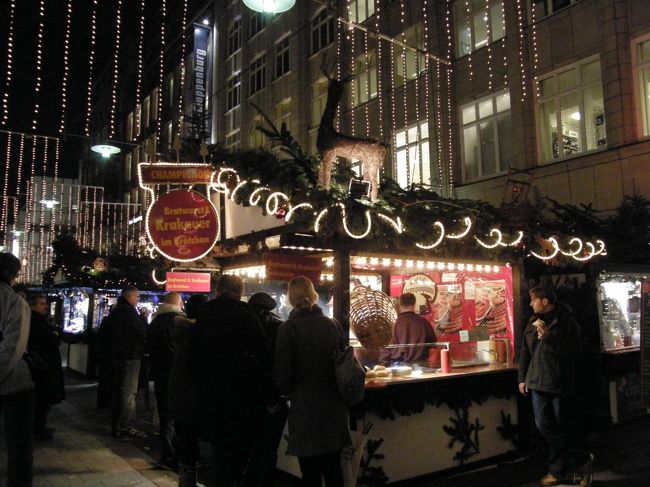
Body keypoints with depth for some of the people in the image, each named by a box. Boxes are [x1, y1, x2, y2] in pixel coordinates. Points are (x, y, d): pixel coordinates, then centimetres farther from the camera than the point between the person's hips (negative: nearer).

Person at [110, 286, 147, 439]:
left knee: (118, 390, 15)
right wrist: (143, 317, -2)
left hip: (118, 355, 10)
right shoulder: (129, 311, -15)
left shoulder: (116, 311, 14)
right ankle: (124, 427, -2)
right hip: (130, 356, -10)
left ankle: (115, 425, 23)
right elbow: (142, 331, -17)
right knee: (128, 392, -4)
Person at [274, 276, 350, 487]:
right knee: (333, 470, 17)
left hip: (305, 410, -4)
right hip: (334, 408, 5)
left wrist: (286, 391, 10)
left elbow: (282, 373, -11)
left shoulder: (288, 328, -13)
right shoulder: (333, 325, 0)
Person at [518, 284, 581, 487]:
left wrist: (549, 337, -24)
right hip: (538, 381, 5)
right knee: (543, 425, 3)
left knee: (557, 426, 5)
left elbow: (573, 350, -17)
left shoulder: (567, 321, -9)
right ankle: (561, 461, 27)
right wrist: (522, 378, 11)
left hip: (559, 382, -5)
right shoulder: (534, 321, 8)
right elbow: (525, 351, 12)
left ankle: (556, 470, 21)